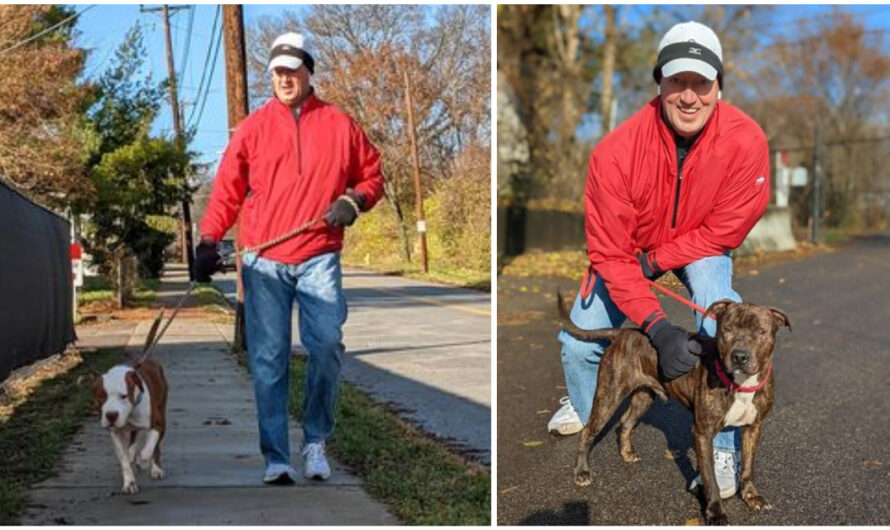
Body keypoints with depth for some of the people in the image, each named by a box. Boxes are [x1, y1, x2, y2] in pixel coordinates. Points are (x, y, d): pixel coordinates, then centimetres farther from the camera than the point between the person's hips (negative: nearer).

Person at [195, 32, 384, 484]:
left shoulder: (339, 125, 9)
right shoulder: (253, 127, 9)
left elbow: (372, 175, 16)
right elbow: (227, 190, 7)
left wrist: (354, 201, -4)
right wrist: (208, 241, -4)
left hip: (319, 259, 0)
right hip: (263, 261, 0)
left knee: (327, 347, -9)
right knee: (268, 359, -2)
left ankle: (316, 440, 12)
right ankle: (276, 458, 2)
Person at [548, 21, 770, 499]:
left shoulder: (746, 141, -32)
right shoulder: (616, 151, -35)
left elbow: (724, 230, -20)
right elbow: (610, 253, -29)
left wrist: (653, 262, -23)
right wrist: (657, 326, -37)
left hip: (701, 245, 0)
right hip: (630, 246, 1)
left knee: (722, 332, -28)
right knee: (578, 341, -4)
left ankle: (723, 450, -10)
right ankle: (583, 406, 33)